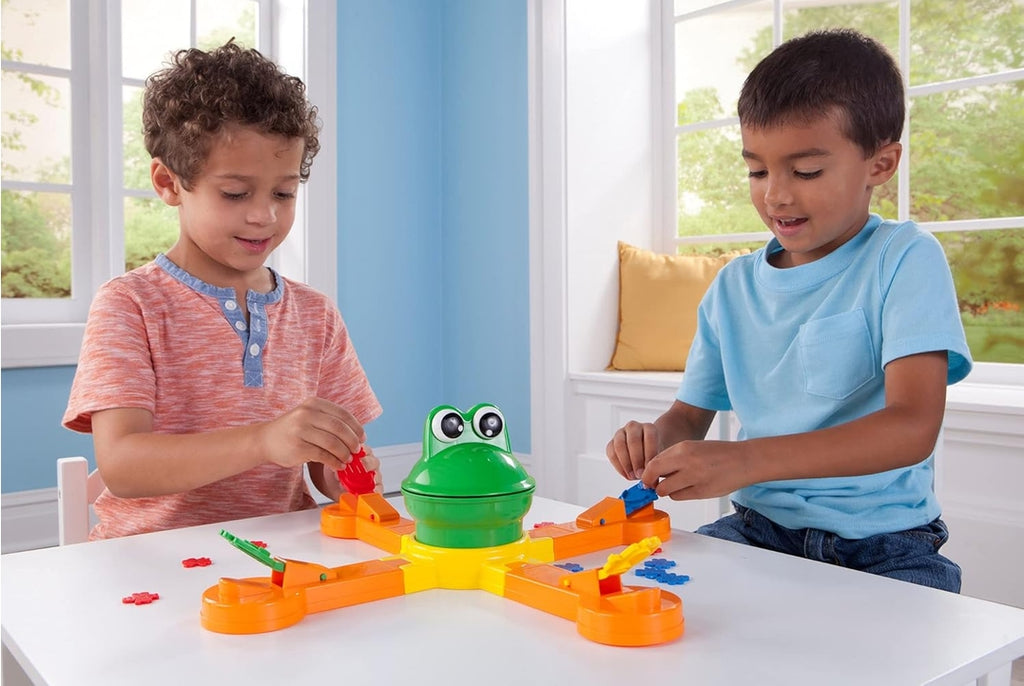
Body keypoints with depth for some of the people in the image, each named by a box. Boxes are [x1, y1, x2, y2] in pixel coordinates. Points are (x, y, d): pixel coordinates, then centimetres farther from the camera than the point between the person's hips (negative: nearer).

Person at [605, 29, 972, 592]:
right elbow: (691, 413, 15)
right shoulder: (733, 287, 8)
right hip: (759, 529, 4)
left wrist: (745, 461, -31)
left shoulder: (903, 260, -7)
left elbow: (913, 426, -20)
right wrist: (658, 439, -12)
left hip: (882, 543, -3)